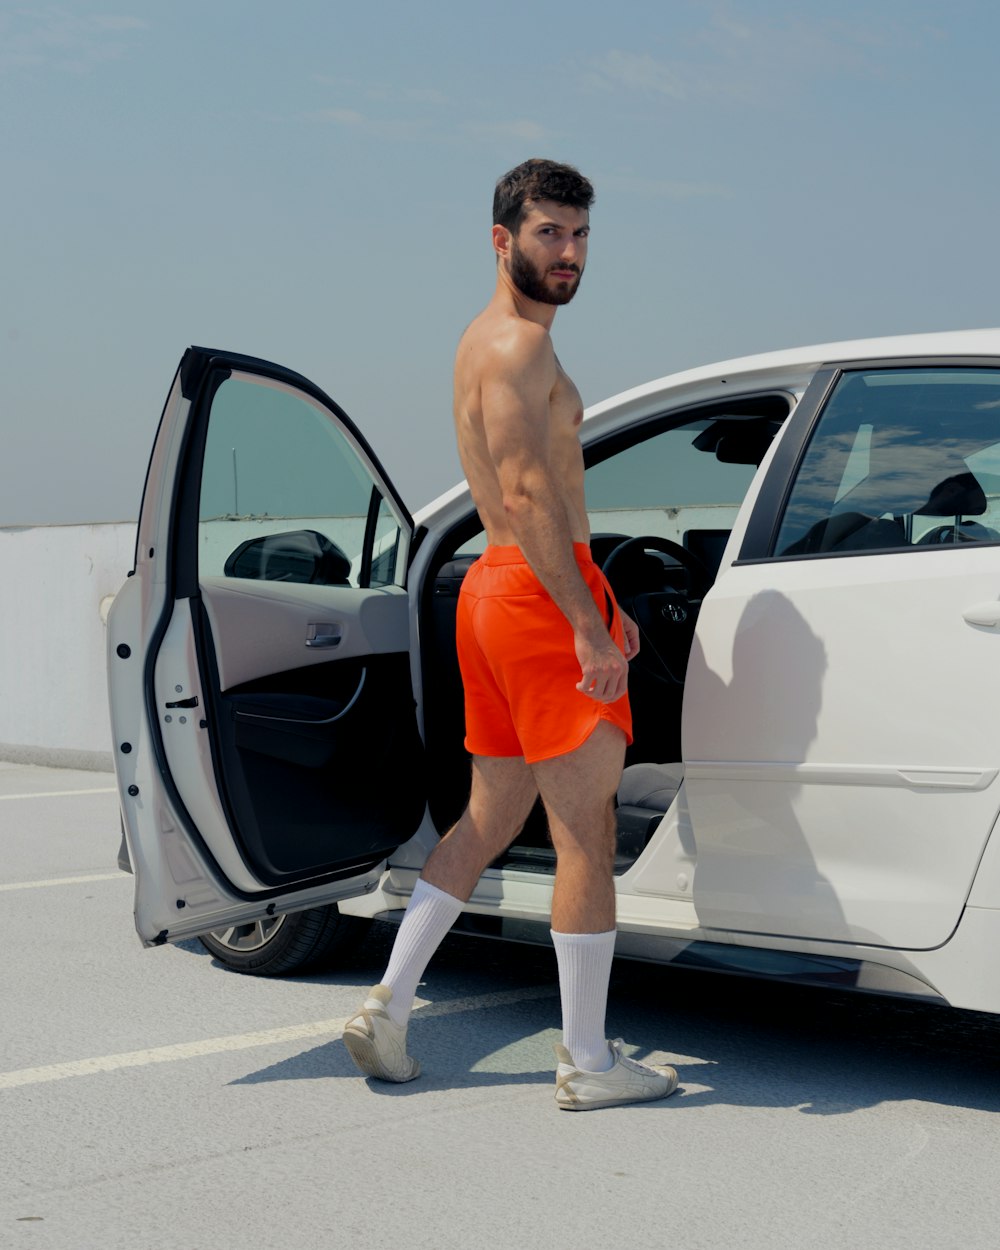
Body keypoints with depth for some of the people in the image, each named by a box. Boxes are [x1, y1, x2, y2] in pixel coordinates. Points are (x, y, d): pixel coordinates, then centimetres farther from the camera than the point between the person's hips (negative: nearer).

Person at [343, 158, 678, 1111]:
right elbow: (528, 495, -21)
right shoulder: (518, 341, -11)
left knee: (491, 817, 15)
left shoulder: (489, 342, 21)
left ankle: (387, 1006, 16)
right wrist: (587, 625, -23)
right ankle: (588, 1061, 2)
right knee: (586, 830, -4)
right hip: (540, 598, -10)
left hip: (493, 587, 10)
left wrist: (595, 600, 25)